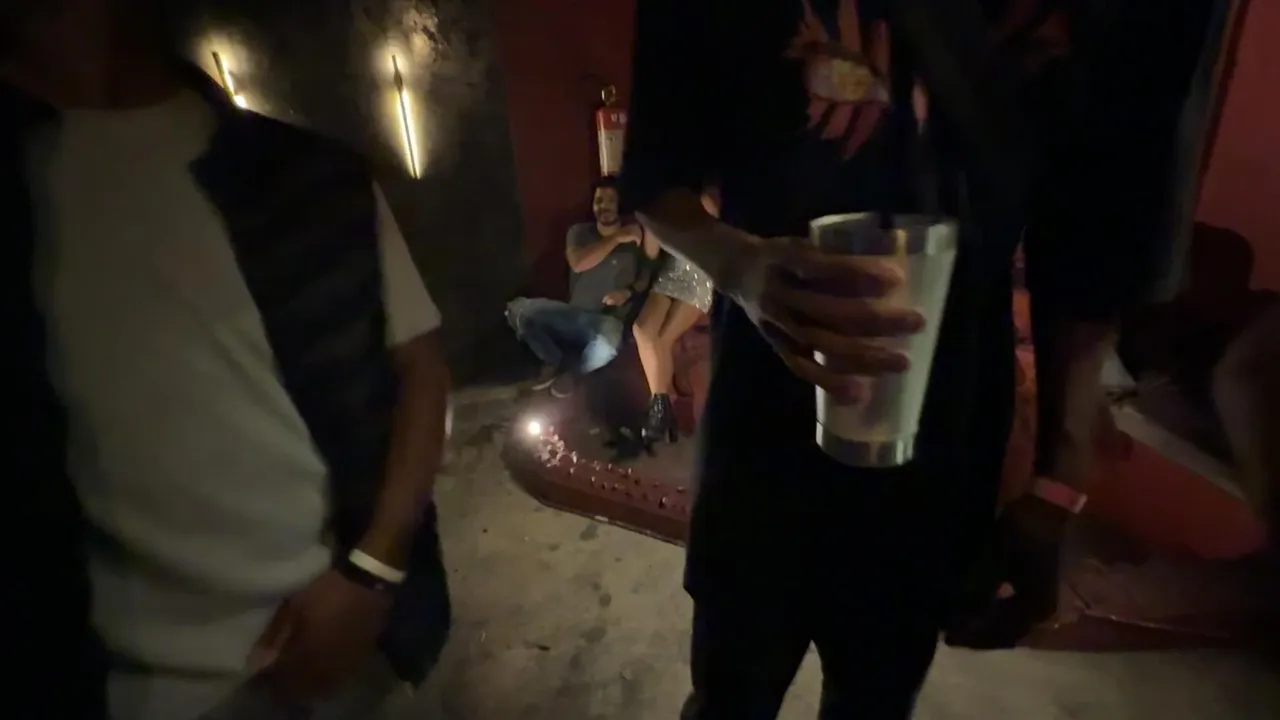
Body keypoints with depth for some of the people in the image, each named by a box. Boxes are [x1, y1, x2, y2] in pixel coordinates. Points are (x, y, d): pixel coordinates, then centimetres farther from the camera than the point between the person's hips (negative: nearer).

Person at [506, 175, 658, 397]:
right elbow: (578, 264, -17)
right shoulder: (579, 232, 3)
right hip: (572, 314, 3)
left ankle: (572, 369, -4)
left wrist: (629, 292, -15)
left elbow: (647, 276, 5)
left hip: (607, 321, -2)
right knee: (518, 309, -22)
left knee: (606, 345, -41)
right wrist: (616, 239, -21)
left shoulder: (635, 236, 1)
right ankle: (555, 360, 4)